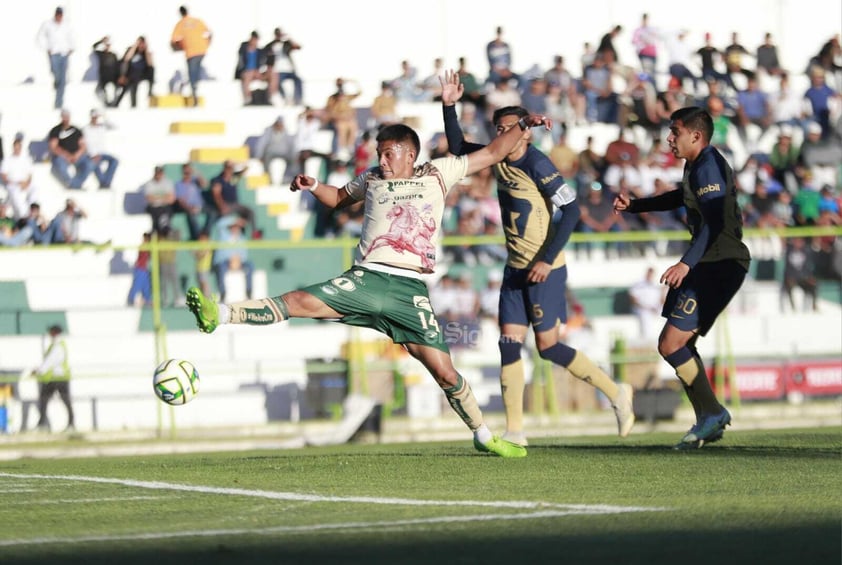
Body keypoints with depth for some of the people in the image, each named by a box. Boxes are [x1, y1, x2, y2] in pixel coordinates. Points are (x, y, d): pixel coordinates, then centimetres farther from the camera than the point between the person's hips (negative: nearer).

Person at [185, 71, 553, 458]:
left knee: (444, 372, -5)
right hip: (367, 278, 1)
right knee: (300, 301, -19)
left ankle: (483, 436, 11)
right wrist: (313, 186, 17)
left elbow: (491, 154, 18)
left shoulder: (437, 174, 13)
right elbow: (339, 198, 37)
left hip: (410, 289, -1)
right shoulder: (372, 179, 19)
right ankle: (219, 314, -22)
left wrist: (523, 125, 10)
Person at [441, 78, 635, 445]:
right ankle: (514, 431, 2)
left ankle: (616, 394, 11)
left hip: (544, 270, -8)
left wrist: (548, 260, -22)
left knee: (548, 347, -5)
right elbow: (458, 148, 19)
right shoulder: (499, 158, 5)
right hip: (515, 269, 8)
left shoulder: (537, 165, -17)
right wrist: (449, 107, 5)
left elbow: (571, 210, -19)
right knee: (509, 344, 0)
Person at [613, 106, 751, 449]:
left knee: (670, 344, -14)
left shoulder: (708, 167, -17)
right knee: (678, 344, 12)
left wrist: (687, 263, -39)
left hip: (720, 264, -11)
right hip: (708, 264, 11)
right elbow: (681, 198, 38)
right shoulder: (695, 166, 16)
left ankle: (711, 413, -3)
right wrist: (634, 206, 35)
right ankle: (709, 420, 17)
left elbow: (713, 222, -29)